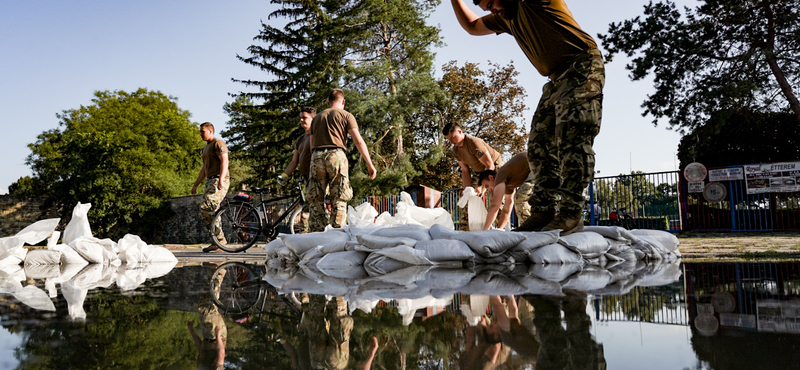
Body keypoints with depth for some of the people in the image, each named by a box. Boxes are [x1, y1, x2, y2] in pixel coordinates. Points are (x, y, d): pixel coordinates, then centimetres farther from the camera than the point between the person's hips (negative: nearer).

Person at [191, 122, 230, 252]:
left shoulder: (218, 144, -4)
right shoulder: (205, 148, 25)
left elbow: (224, 162, -18)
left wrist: (220, 180, -31)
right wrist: (195, 185, 25)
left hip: (219, 181, -10)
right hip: (210, 181, 10)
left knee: (206, 207, -22)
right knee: (204, 211, 4)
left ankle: (219, 238, -19)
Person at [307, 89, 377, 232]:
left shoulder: (316, 118, 25)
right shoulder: (346, 115, 11)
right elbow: (359, 141, 0)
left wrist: (314, 163, 31)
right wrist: (370, 165, 1)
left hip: (316, 156, 4)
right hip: (336, 155, -4)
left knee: (315, 199, 6)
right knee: (339, 199, -1)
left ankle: (318, 232, 2)